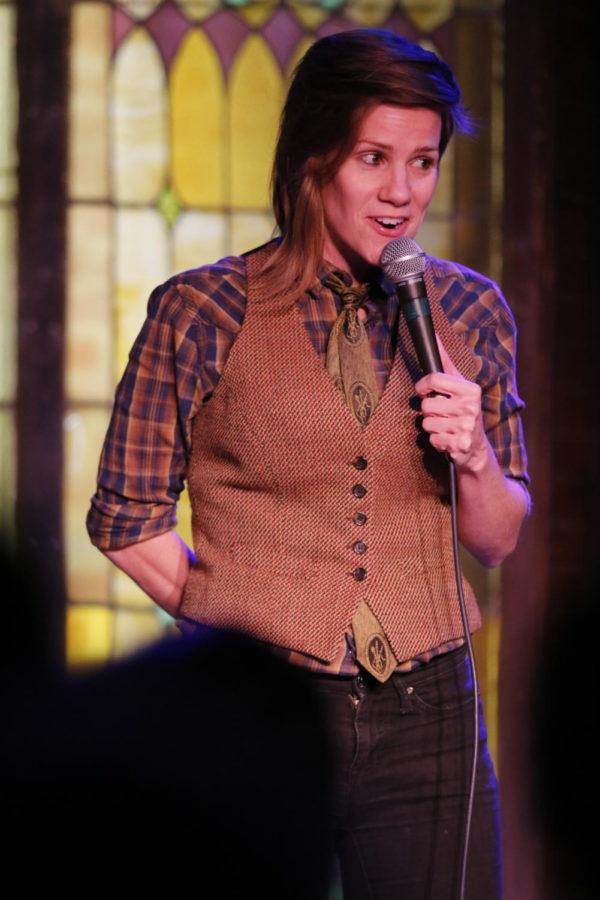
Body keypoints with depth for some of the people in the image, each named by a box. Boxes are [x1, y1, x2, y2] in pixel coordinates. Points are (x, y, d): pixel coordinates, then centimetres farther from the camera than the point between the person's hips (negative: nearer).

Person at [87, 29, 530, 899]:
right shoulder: (203, 313, -4)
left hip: (425, 722, 3)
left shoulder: (470, 313, 7)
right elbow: (129, 519, 3)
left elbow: (498, 539, 12)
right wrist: (239, 628, -1)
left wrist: (474, 456, -7)